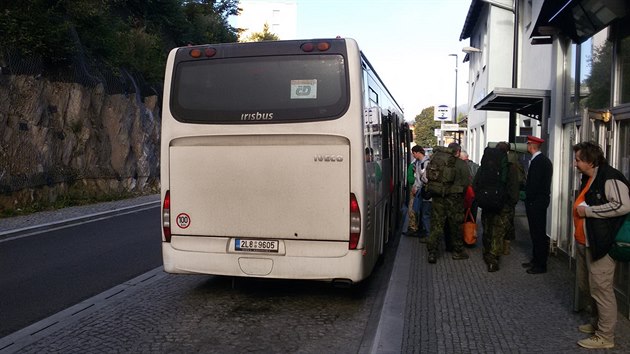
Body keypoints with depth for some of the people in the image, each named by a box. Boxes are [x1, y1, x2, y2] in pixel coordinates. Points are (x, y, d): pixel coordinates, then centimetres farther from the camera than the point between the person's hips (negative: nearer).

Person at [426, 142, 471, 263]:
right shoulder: (461, 163, -7)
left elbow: (429, 178, 7)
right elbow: (466, 182, -9)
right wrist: (460, 191, 8)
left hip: (438, 198, 3)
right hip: (454, 198, -3)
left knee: (436, 224, 5)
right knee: (456, 225, 11)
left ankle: (432, 253, 0)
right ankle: (458, 251, 22)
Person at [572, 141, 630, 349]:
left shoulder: (610, 178, -17)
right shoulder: (588, 179, 15)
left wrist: (588, 211, -23)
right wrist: (580, 210, 14)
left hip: (601, 245, -10)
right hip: (587, 243, 10)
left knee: (602, 289, -5)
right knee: (595, 288, 19)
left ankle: (605, 337, 4)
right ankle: (598, 324, 33)